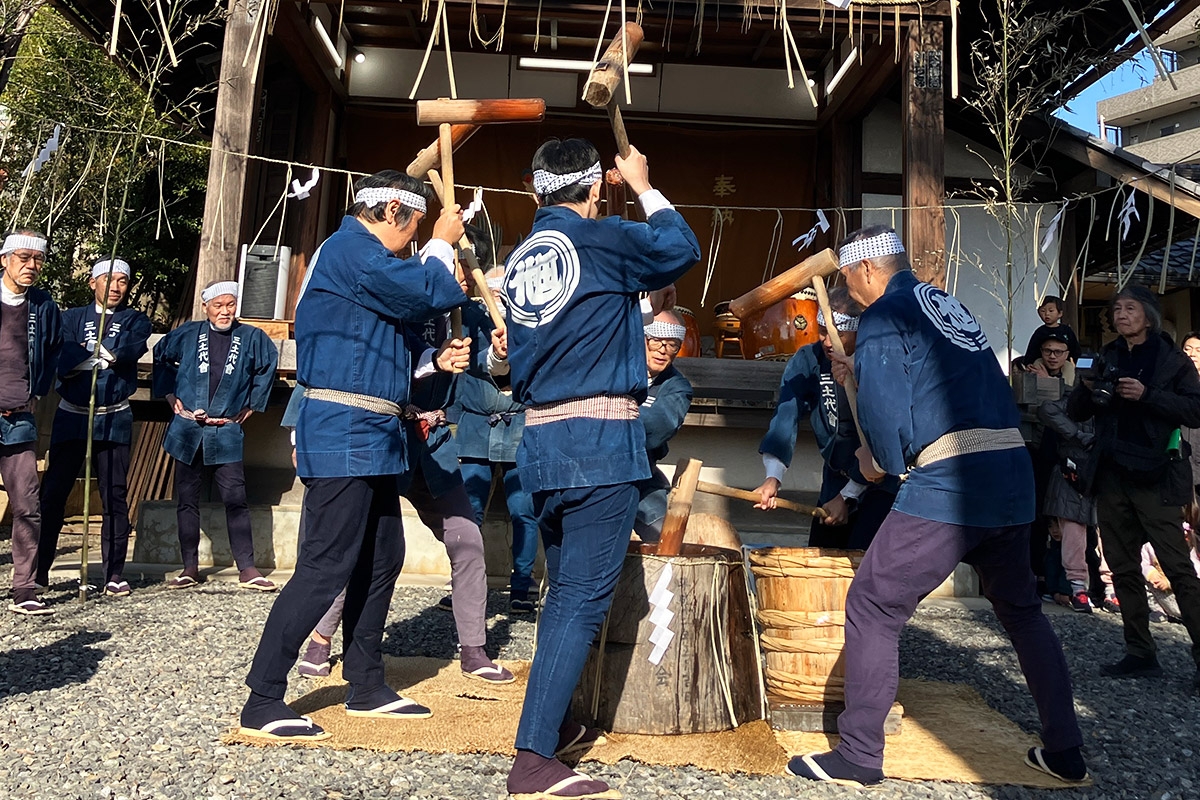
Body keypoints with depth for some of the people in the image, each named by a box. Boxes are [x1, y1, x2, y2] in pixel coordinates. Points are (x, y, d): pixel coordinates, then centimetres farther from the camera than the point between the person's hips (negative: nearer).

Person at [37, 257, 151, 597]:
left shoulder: (135, 320, 11)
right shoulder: (71, 318, 12)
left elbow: (132, 348, -12)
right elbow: (62, 361, -6)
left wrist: (83, 354, -16)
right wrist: (105, 355, -16)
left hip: (115, 419, 0)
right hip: (71, 416, 1)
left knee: (115, 496, -1)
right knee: (53, 492, 0)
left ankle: (114, 573, 4)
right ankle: (40, 567, 12)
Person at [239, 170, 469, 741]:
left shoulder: (365, 257, 22)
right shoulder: (351, 248, -11)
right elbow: (427, 293, -15)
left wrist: (435, 360, 8)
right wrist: (442, 244, 2)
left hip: (372, 436, 11)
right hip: (345, 433, -11)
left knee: (381, 560, 14)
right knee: (326, 567, -7)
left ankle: (367, 687, 26)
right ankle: (262, 703, 5)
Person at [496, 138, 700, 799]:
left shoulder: (519, 260, 14)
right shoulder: (603, 237, -5)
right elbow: (682, 248, 11)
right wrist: (643, 185, 25)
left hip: (539, 443, 8)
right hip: (601, 445, -7)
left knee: (563, 591, 20)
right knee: (582, 600, -4)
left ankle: (552, 724, 33)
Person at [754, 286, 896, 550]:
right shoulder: (805, 362, -8)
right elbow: (786, 416, -20)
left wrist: (847, 496, -22)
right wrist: (773, 478, -34)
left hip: (882, 480, -4)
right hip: (837, 477, 4)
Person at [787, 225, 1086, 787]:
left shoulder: (883, 316, -4)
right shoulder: (948, 305, 20)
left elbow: (884, 410, -15)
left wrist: (879, 460, 3)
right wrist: (863, 373, 33)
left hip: (948, 482, -9)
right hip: (1012, 475, 9)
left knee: (872, 606, 0)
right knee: (1021, 610, 23)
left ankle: (858, 757, 6)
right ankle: (1064, 752, 31)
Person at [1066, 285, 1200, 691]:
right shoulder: (1106, 358, 15)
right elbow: (1076, 413, 14)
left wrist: (1146, 395, -19)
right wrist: (1087, 388, -6)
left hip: (1154, 477, -5)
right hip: (1112, 477, 5)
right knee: (1123, 569, 8)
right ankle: (1140, 655, 16)